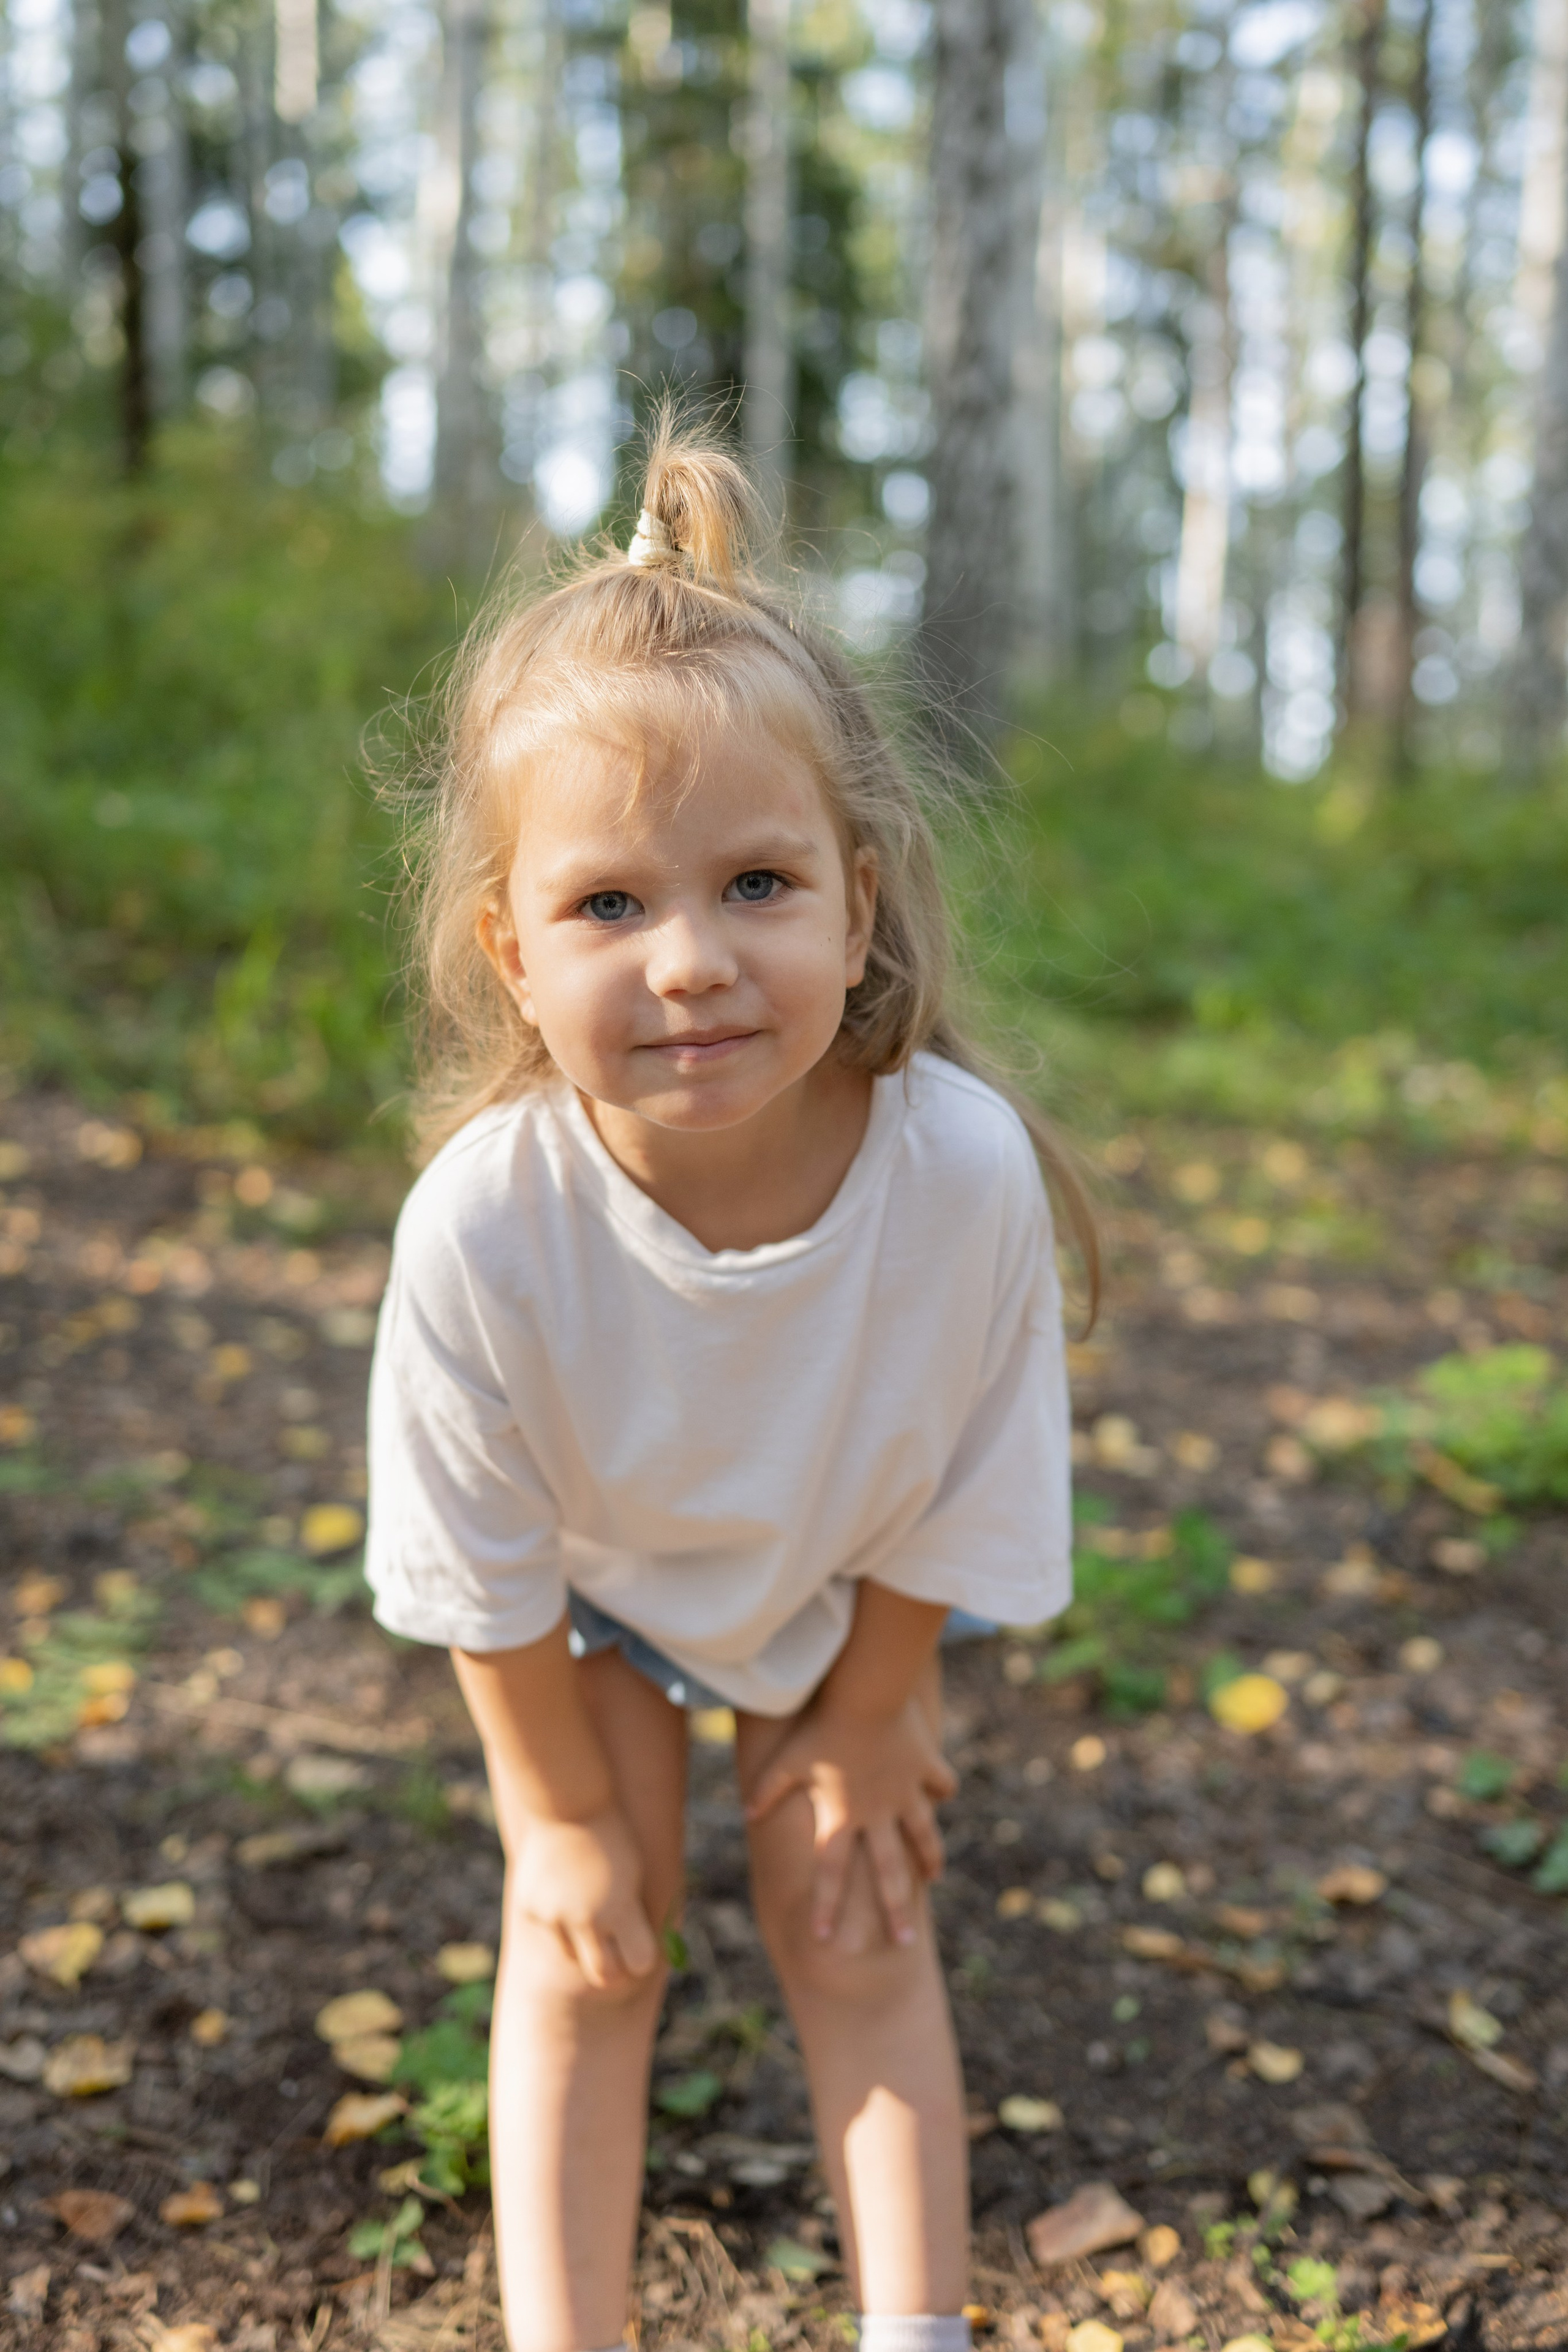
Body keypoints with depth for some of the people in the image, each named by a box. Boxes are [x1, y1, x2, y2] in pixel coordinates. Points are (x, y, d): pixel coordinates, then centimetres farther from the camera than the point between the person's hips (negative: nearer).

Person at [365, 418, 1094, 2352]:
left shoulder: (966, 1169, -39)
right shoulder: (484, 1220, -40)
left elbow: (950, 1519, -18)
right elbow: (485, 1568, -20)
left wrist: (863, 1720, -4)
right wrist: (562, 1806, -6)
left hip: (846, 1575, 1)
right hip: (586, 1584, 0)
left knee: (855, 1921, 5)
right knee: (589, 1930, 3)